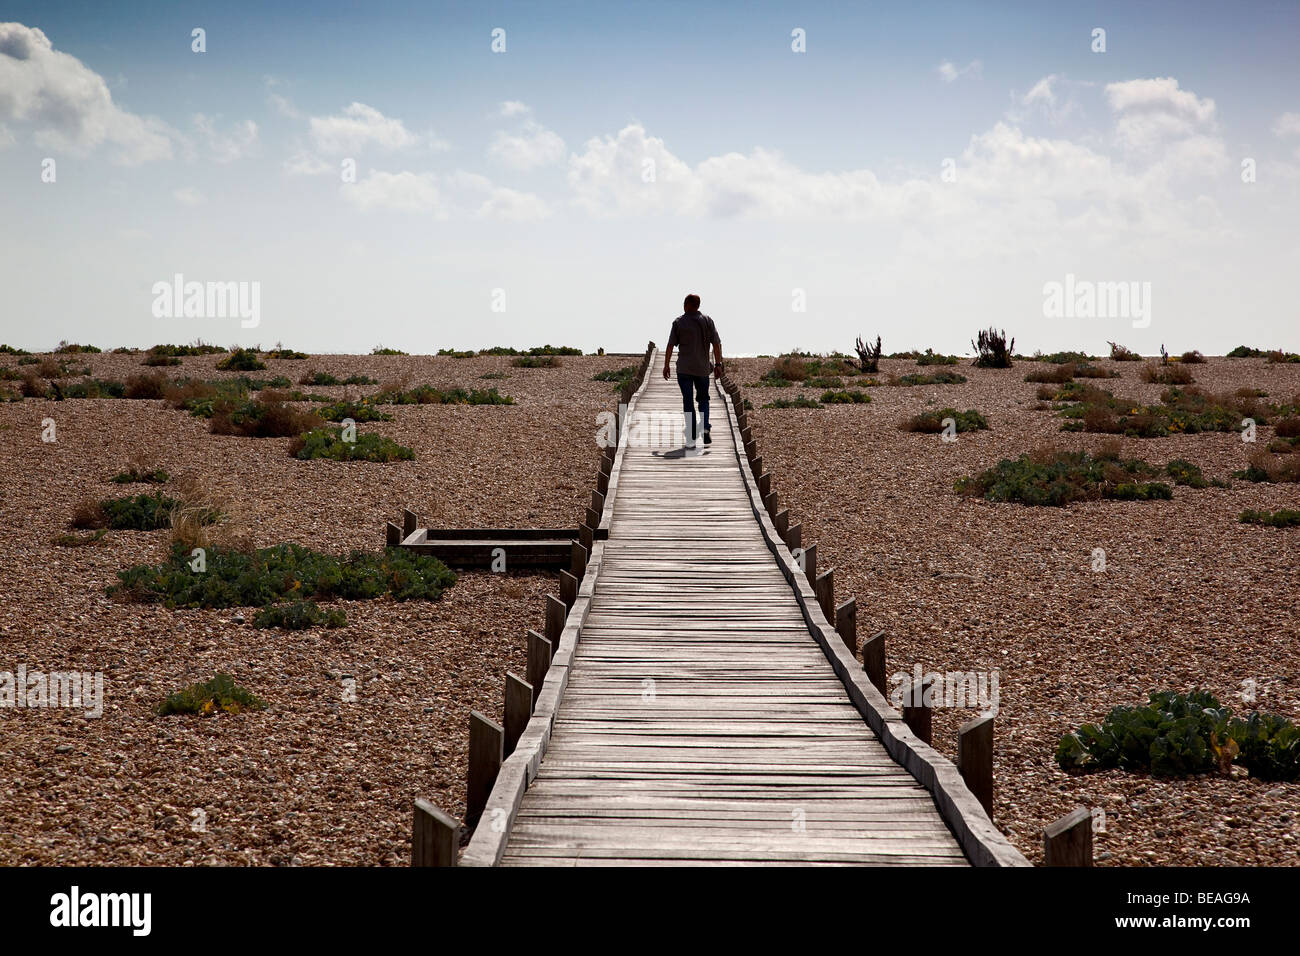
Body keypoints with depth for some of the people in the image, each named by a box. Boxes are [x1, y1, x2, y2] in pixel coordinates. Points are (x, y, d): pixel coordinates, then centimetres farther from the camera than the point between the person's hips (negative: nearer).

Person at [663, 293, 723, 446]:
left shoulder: (678, 322, -4)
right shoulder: (707, 321, 1)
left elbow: (670, 345, -6)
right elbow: (717, 344, -2)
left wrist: (666, 365, 1)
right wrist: (718, 364, 2)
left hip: (684, 368, -2)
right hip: (703, 367, 2)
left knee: (687, 400, 3)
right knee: (703, 398, 15)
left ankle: (692, 436, -1)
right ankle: (705, 426, -8)